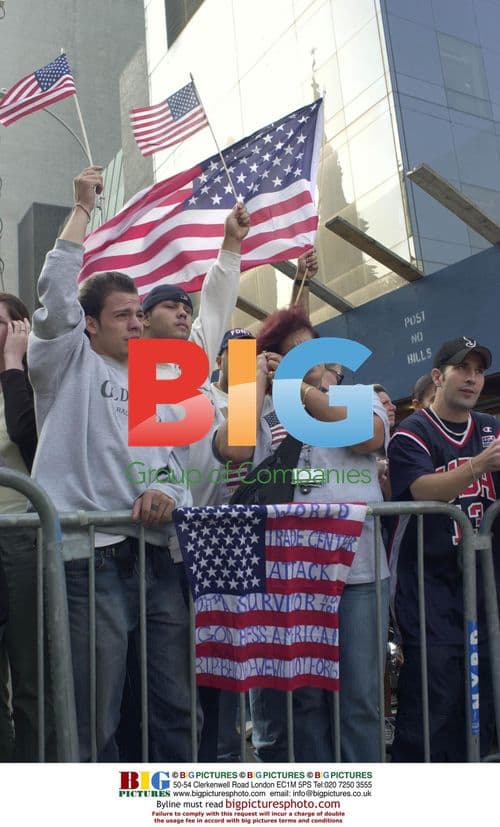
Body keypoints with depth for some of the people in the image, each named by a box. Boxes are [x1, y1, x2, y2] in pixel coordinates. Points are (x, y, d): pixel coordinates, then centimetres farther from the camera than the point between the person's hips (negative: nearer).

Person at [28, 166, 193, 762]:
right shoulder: (68, 364, 10)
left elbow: (175, 459, 18)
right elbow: (56, 288, -5)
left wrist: (166, 489, -6)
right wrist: (82, 208, 2)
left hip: (160, 552, 5)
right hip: (92, 554, -5)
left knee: (176, 706, 9)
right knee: (94, 717, -1)